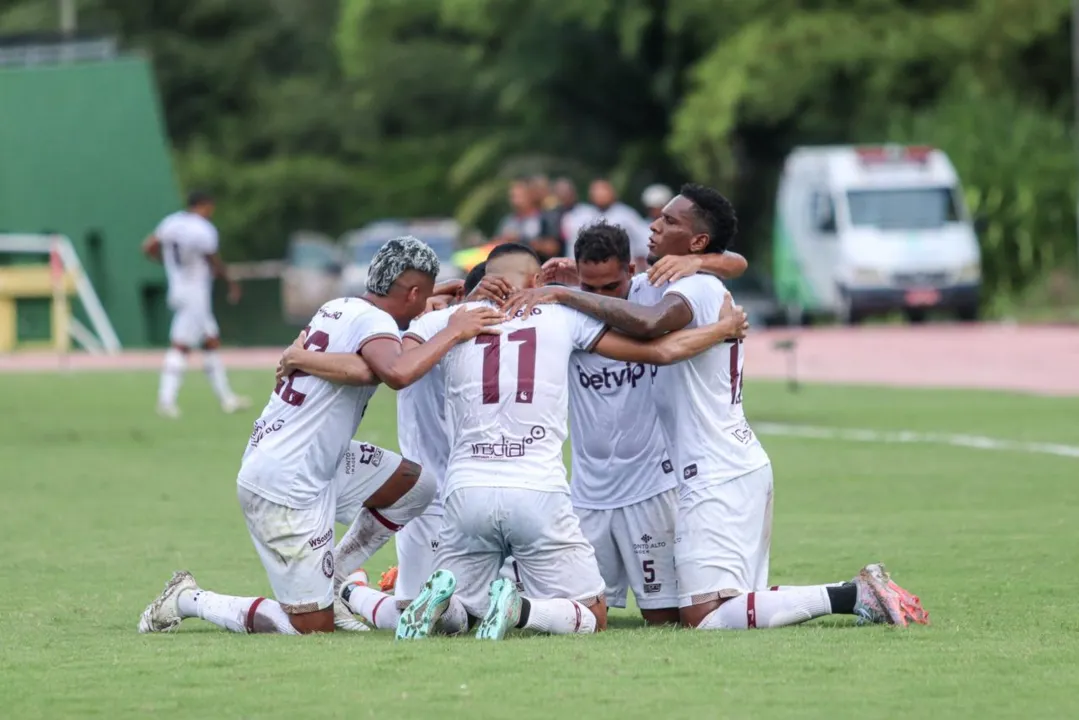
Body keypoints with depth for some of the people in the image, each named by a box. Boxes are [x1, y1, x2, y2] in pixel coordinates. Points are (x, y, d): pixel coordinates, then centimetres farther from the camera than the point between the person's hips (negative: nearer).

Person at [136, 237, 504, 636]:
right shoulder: (372, 322, -17)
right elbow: (397, 373, -38)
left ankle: (331, 583, 18)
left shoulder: (339, 308, 8)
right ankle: (188, 600, 10)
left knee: (415, 486, 14)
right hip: (286, 487, -9)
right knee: (313, 628, 0)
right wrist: (453, 333, -24)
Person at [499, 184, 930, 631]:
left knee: (705, 618, -15)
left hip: (718, 479, -10)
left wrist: (562, 294, -28)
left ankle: (853, 595, -14)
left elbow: (647, 322, -32)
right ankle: (862, 594, 8)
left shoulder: (698, 289, -12)